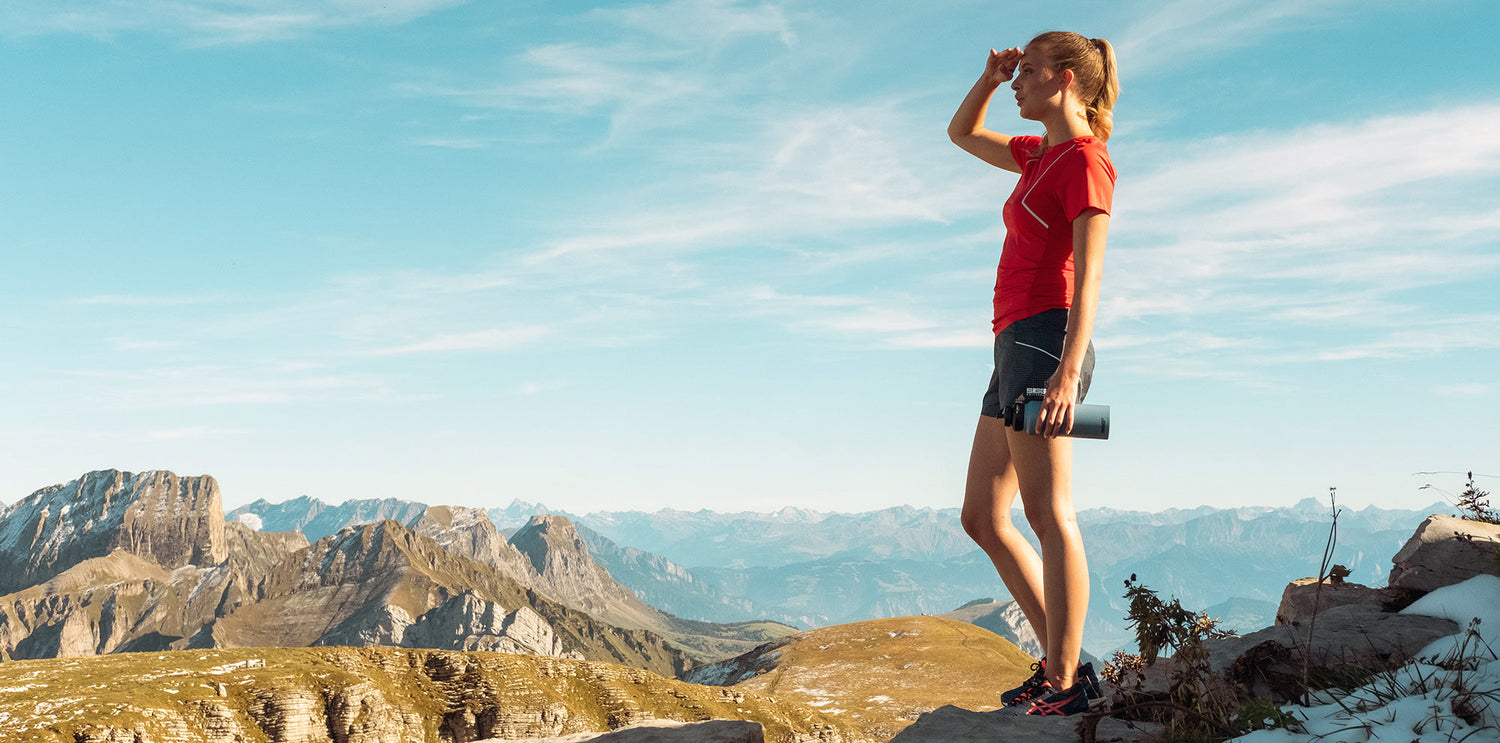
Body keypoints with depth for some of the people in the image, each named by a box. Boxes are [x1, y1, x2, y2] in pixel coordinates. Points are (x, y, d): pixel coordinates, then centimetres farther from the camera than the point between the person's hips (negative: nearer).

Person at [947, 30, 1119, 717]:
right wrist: (992, 76, 18)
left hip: (1045, 339, -10)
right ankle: (1061, 662, 13)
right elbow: (961, 133, 36)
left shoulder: (1086, 160, -5)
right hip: (1016, 348, 10)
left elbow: (1089, 275, -16)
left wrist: (1068, 371, -25)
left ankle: (1066, 681, -3)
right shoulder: (1041, 154, 21)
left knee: (1048, 513, -9)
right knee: (982, 517, 9)